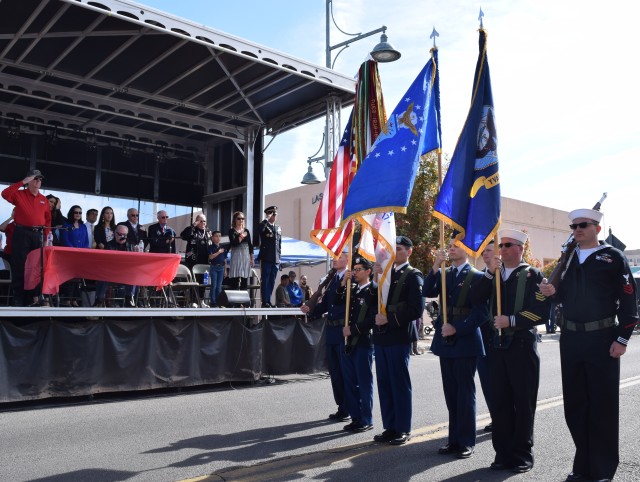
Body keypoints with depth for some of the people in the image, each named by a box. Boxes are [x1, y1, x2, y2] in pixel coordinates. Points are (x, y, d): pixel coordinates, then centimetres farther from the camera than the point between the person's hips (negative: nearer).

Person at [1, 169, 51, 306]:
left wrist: (45, 236, 5)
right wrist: (22, 182, -17)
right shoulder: (19, 194, 3)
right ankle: (18, 298, 0)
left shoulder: (44, 199, 12)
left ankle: (36, 296, 9)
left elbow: (48, 219, 15)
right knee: (19, 266, -3)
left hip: (38, 235, 4)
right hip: (22, 233, -3)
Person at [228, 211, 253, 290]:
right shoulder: (232, 231, 0)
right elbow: (233, 243, -13)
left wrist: (252, 259, 10)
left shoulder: (246, 231, 12)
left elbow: (250, 245, 13)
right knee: (235, 280, -7)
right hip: (236, 256, -4)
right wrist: (241, 237, -10)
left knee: (245, 280, 6)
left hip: (246, 256, 4)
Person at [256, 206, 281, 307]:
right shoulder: (264, 226, -1)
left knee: (272, 281, 8)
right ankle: (265, 301, -1)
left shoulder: (278, 228, 18)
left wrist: (279, 258, 15)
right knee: (265, 280, -4)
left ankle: (268, 300, 14)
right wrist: (266, 219, -21)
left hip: (276, 260, 6)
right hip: (266, 259, -6)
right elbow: (260, 230, -28)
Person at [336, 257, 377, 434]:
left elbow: (373, 318, -13)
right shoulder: (352, 289, 14)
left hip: (363, 342, -7)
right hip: (348, 341, 7)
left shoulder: (374, 290, -7)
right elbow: (337, 301, 8)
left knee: (364, 383, 2)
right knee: (350, 382, 12)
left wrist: (353, 329, -13)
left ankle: (366, 420, 13)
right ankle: (355, 417, 23)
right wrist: (343, 283, -2)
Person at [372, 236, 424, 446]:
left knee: (400, 383, 1)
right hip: (381, 335, 6)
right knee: (384, 383, 10)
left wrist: (389, 319, -15)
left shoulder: (413, 276, -4)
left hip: (399, 336, -6)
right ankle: (390, 427, 20)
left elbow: (416, 309, -12)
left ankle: (403, 429, 12)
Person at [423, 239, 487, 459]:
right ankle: (454, 438, 21)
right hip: (446, 340, 5)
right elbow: (428, 292, -5)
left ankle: (466, 441, 12)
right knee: (451, 393, 11)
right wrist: (435, 267, -14)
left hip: (465, 341, -5)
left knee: (465, 392, 2)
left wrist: (457, 329, -16)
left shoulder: (475, 276, -6)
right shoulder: (443, 274, 11)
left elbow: (480, 312, -10)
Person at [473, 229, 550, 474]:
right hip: (498, 344, 4)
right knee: (499, 401, 8)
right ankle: (503, 453, 20)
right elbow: (477, 298, -2)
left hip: (522, 345, -4)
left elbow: (542, 312, -10)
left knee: (523, 402, 5)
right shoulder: (494, 274, 12)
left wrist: (512, 320, -16)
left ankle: (522, 455, 19)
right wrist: (490, 272, -10)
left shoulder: (532, 275, -2)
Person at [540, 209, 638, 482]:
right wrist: (553, 292, -5)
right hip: (570, 339, 5)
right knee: (574, 404, 10)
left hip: (602, 339, -5)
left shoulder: (613, 257, -3)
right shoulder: (567, 258, 11)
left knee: (603, 405, 3)